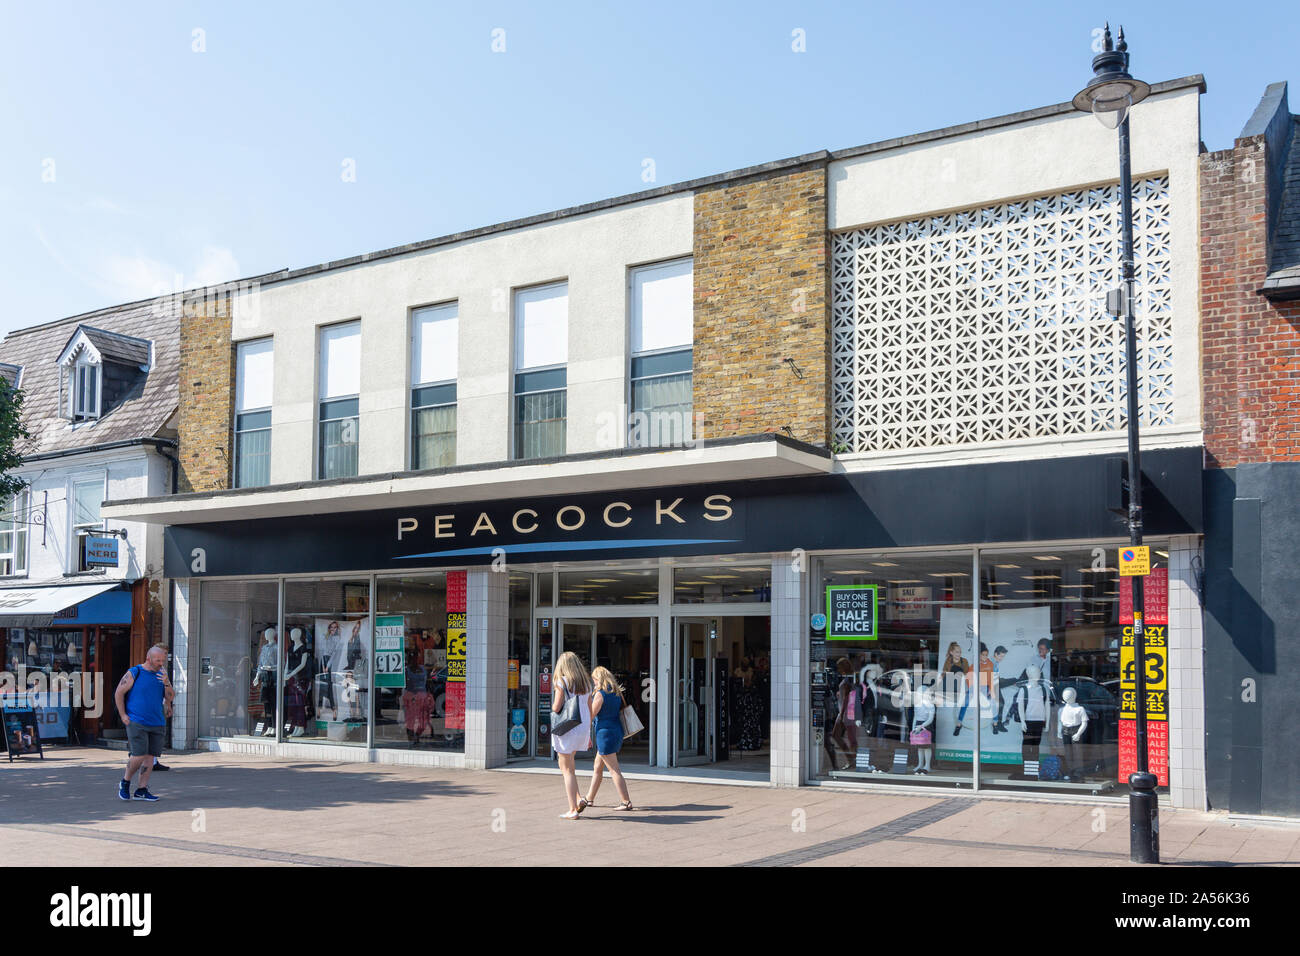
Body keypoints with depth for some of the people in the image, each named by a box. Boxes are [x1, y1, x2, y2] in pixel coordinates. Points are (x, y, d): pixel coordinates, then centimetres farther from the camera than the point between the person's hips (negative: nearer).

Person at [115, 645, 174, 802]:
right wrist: (123, 715, -4)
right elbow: (119, 693, 0)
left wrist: (166, 683, -11)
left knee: (150, 757, 2)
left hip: (157, 723, 5)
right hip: (136, 723, -5)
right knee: (139, 755, -12)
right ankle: (125, 783, 12)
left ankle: (141, 790, 9)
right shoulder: (134, 673, -3)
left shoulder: (161, 675, 11)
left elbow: (170, 697, 8)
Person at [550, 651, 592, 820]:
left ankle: (573, 810, 1)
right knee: (567, 763, 23)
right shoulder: (586, 683, 10)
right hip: (582, 728, 6)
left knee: (568, 769, 2)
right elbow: (590, 712, 13)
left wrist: (553, 707, 8)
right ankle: (578, 799, 12)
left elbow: (556, 708, -16)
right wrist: (588, 734, 20)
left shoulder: (561, 682, -9)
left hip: (566, 728, -6)